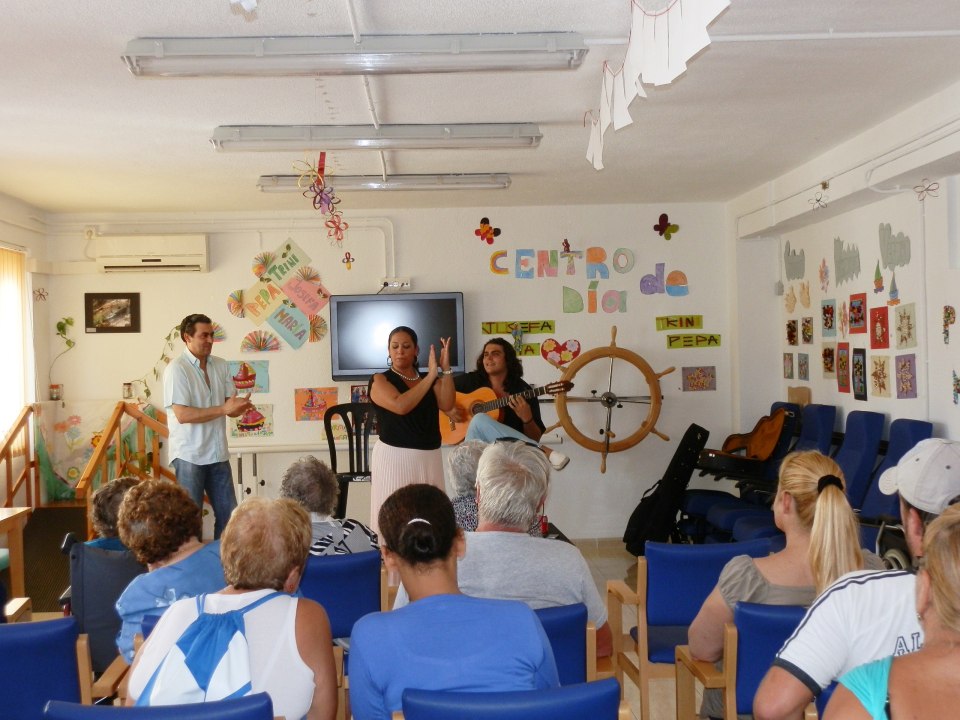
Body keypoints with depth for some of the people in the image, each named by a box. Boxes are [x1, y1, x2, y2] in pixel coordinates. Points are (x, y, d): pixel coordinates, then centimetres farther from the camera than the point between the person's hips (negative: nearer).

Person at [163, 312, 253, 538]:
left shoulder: (221, 366, 7)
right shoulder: (176, 369, -11)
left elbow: (231, 407, 7)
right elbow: (182, 415, -19)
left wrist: (240, 406, -18)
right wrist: (224, 409, -21)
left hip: (218, 453, 6)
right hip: (189, 455, -6)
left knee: (229, 514, 10)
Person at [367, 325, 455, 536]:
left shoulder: (429, 380, 13)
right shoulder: (380, 380, 0)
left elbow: (447, 405, -5)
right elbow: (400, 406, -18)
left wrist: (445, 368, -11)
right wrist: (432, 375, -16)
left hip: (429, 457, 4)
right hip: (394, 457, -4)